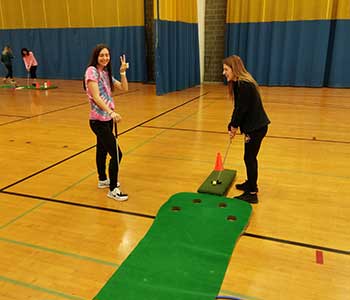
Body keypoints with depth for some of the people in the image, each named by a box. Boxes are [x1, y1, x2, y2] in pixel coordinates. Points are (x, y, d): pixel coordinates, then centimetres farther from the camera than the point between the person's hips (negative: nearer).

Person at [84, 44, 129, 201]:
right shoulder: (92, 71, -14)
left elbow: (124, 88, 9)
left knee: (102, 149, 21)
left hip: (107, 118, 8)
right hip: (99, 120, -8)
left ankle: (103, 180, 38)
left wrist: (122, 71, -4)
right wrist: (112, 112, -36)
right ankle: (113, 190, 3)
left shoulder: (106, 73, 11)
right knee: (116, 154, -9)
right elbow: (96, 97, -25)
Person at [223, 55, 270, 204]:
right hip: (254, 126, 9)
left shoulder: (244, 85, -22)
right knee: (250, 157, 21)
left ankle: (252, 194, 9)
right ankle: (251, 183, 38)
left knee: (249, 158, -1)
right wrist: (233, 126, 2)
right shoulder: (239, 83, 8)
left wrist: (234, 125, -6)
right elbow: (238, 108, 9)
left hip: (256, 128, -9)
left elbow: (242, 109, -20)